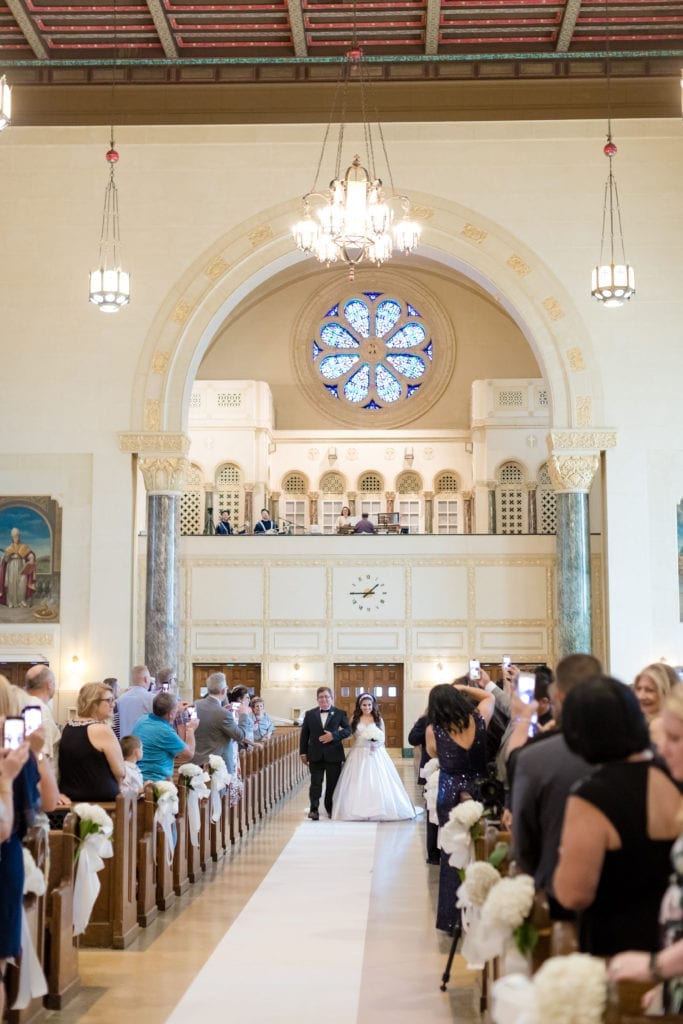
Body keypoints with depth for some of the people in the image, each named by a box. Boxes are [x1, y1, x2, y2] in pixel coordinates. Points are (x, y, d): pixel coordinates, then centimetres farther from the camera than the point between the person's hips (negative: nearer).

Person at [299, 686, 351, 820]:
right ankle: (314, 810, -2)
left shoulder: (340, 713, 3)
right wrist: (303, 752, 3)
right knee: (315, 783, -3)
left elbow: (348, 730, -2)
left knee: (332, 784, 7)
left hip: (333, 755, 0)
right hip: (315, 756, 0)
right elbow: (304, 734, 8)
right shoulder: (310, 714, 7)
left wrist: (333, 735, -16)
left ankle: (331, 809, 20)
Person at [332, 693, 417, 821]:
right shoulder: (355, 719, 4)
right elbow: (350, 736, 1)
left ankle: (379, 810, 3)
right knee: (359, 783, -3)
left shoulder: (378, 719, 6)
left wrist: (376, 742, -16)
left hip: (376, 754, 0)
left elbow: (382, 739, 5)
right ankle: (359, 811, 2)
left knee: (378, 782, -3)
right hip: (359, 754, 0)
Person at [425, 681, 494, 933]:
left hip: (450, 794, -1)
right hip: (479, 791, 1)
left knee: (452, 855, 9)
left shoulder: (434, 731, -13)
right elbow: (489, 697, 13)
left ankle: (452, 920, 14)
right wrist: (461, 688, 7)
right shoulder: (479, 720, -8)